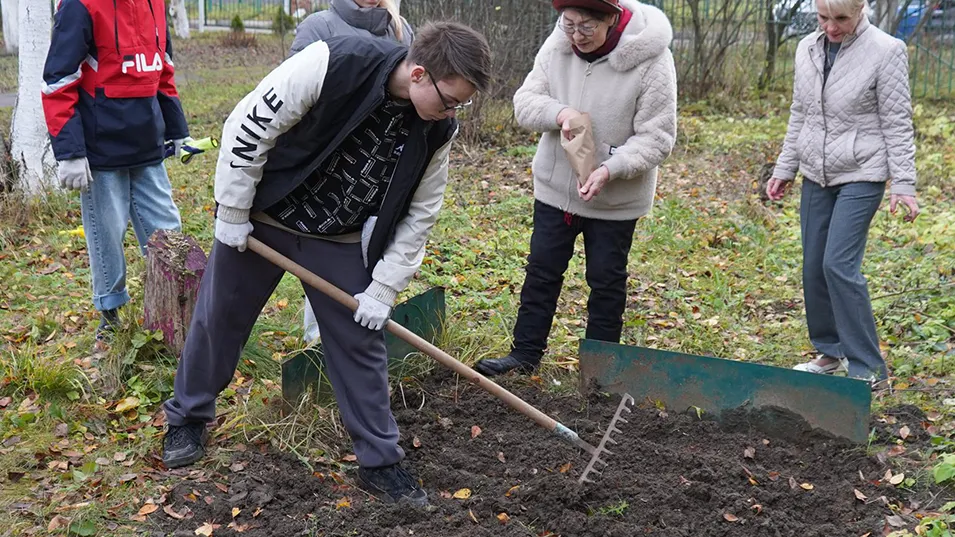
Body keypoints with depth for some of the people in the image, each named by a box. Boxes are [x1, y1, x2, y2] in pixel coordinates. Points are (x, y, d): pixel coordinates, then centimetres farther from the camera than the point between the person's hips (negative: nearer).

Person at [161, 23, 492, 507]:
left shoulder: (437, 129, -15)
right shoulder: (332, 64, -31)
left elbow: (419, 212, -4)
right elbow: (249, 127, -22)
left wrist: (385, 287, -7)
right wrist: (232, 213, -15)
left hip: (340, 241, 3)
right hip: (259, 219, -3)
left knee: (360, 342, 3)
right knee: (218, 320, 12)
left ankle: (381, 463, 16)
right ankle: (187, 419, 37)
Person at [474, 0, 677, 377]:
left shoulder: (650, 61, -21)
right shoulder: (557, 46, -8)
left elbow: (657, 137, -19)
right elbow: (525, 101, -5)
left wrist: (610, 170, -33)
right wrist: (559, 113, -27)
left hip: (615, 199, -4)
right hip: (555, 187, 4)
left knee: (606, 282, 11)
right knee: (542, 271, 14)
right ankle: (525, 353, 28)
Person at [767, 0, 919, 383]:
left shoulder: (885, 51, -11)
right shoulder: (808, 49, 5)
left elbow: (897, 123, -9)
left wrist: (903, 185, -13)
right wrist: (784, 169, 14)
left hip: (861, 177, -6)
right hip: (816, 176, 6)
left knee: (840, 265, -13)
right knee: (814, 267, 7)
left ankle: (866, 367, -2)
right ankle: (830, 352, 24)